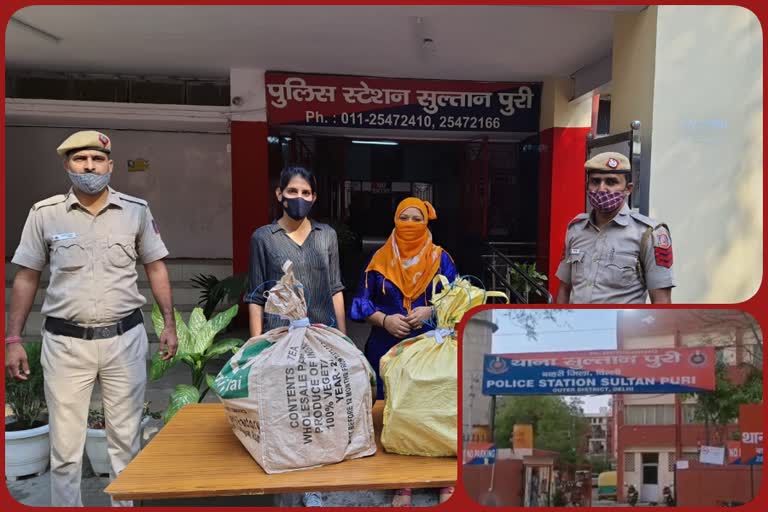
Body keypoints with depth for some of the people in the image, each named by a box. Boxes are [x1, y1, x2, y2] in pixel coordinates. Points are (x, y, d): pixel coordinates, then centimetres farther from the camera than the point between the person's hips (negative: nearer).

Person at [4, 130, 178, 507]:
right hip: (65, 342, 0)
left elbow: (156, 268, 7)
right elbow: (26, 279, 6)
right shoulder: (44, 214, 1)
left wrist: (169, 323, 1)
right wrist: (13, 339, 1)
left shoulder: (136, 210, 2)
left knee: (125, 438, 11)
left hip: (125, 338, 1)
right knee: (65, 444, 7)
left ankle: (126, 504, 30)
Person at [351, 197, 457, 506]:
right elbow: (363, 303, 5)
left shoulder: (441, 259, 4)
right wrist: (385, 320, -13)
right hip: (388, 349, 1)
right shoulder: (379, 259, 6)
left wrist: (429, 312, -15)